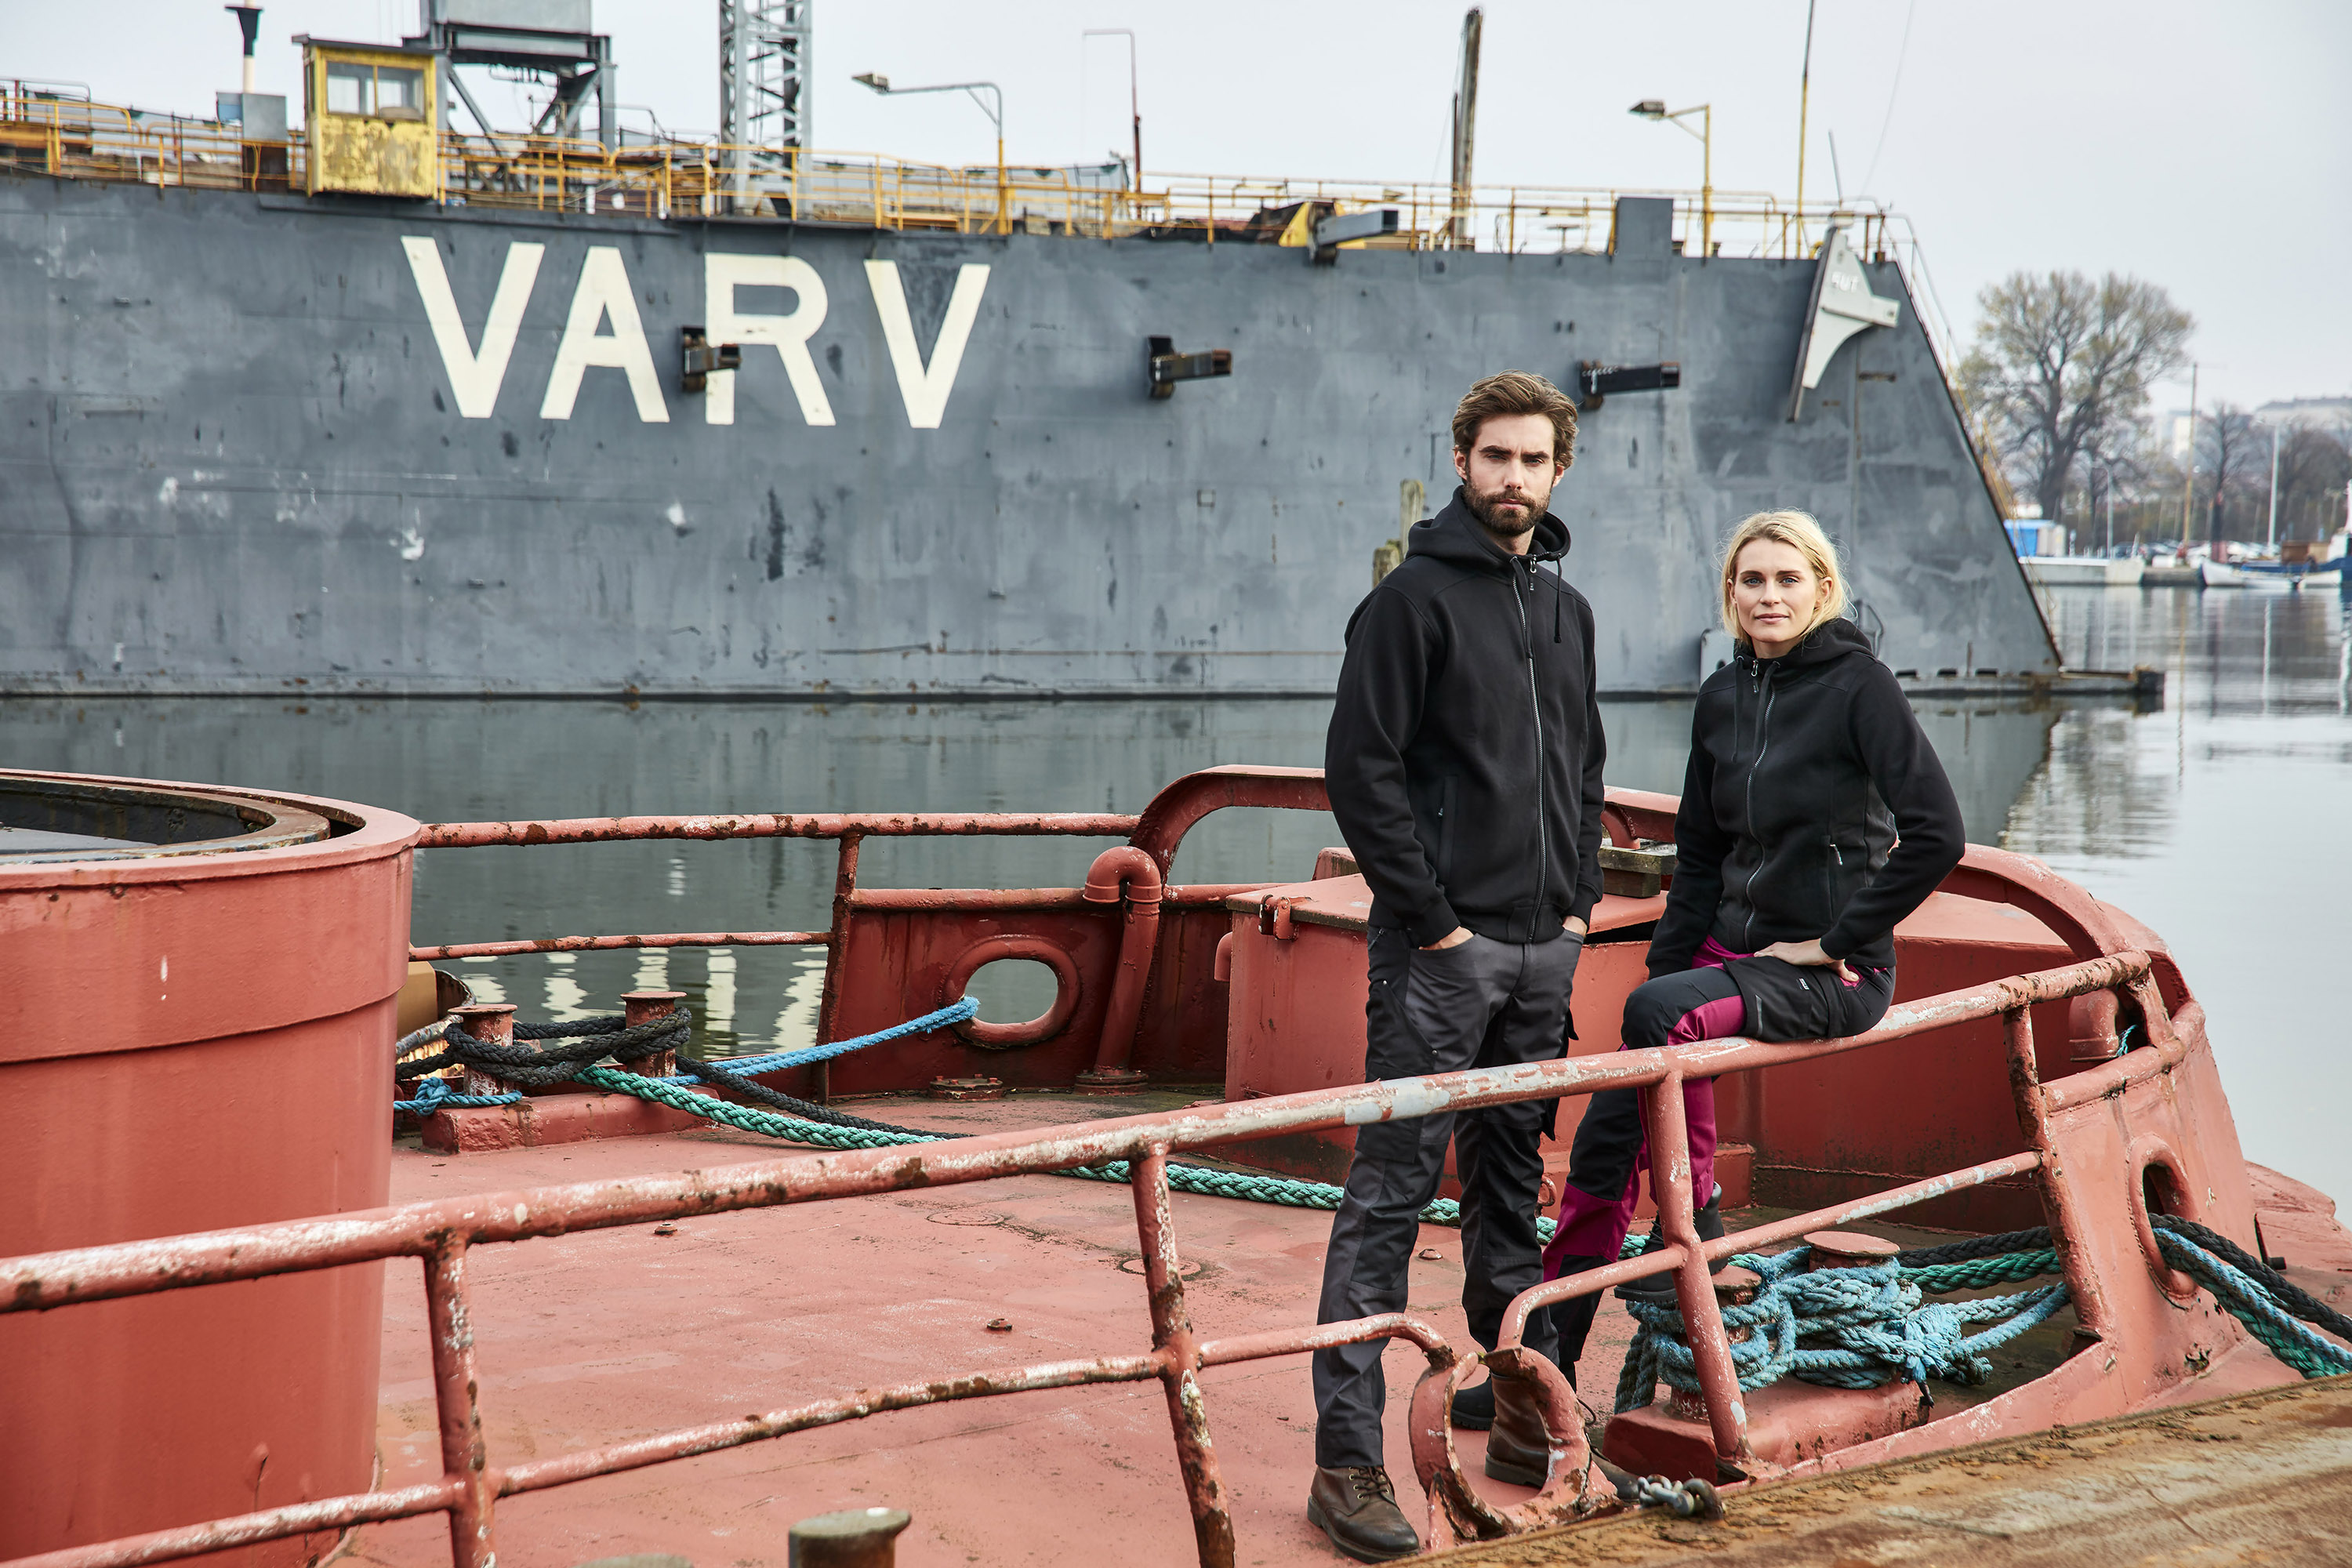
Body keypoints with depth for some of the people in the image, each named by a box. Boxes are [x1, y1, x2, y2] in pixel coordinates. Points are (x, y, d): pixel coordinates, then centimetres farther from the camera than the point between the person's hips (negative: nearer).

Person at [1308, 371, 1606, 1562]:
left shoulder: (1566, 610, 15)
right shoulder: (1413, 599, -8)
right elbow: (1360, 769, -12)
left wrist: (1581, 895, 12)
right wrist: (1432, 916, -14)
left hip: (1543, 947, 7)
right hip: (1440, 948, -7)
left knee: (1512, 1178, 16)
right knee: (1392, 1191, -8)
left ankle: (1521, 1387, 28)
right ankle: (1346, 1461, -7)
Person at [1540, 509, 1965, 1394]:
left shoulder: (1857, 685, -10)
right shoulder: (1722, 698, 9)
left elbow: (1936, 834, -18)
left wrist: (1835, 939, -15)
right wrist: (1664, 967, 6)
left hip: (1834, 974, -6)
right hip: (1730, 950, 7)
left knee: (1661, 1012, -32)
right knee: (1606, 1135, -5)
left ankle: (1693, 1224, -15)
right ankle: (1548, 1357, 4)